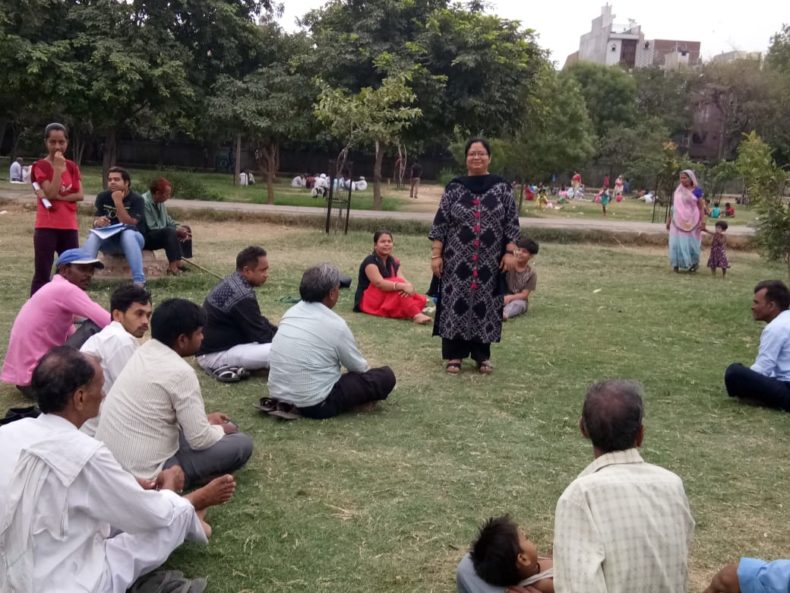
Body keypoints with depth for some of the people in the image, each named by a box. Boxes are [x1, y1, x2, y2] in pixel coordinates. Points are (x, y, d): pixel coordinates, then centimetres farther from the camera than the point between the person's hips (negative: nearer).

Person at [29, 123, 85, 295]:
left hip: (69, 226, 5)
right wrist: (58, 168, -18)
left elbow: (80, 195, 0)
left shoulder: (72, 166, 10)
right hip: (46, 227, -5)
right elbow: (51, 193, -16)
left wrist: (60, 197, -13)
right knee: (42, 274, -4)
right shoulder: (40, 166, -5)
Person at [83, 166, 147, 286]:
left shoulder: (136, 199, -13)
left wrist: (118, 202, -28)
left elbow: (129, 224, -23)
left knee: (128, 234, -38)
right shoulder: (103, 197, 0)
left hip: (133, 239, -3)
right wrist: (98, 222, -26)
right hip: (109, 241, 3)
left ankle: (139, 281, -47)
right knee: (93, 235, -28)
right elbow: (96, 220, -1)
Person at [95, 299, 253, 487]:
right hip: (144, 475, -9)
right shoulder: (180, 372, -21)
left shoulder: (145, 351, 4)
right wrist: (222, 430, 4)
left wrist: (204, 419, 18)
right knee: (242, 443, -6)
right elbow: (200, 440, -16)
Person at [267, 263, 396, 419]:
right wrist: (366, 370, 23)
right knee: (386, 376, -2)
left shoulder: (291, 313, 3)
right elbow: (359, 367, 0)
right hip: (315, 404, -7)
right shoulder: (335, 325, -16)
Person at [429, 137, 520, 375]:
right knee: (455, 304, 1)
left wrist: (509, 252, -5)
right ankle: (454, 355, 13)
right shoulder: (454, 187, 2)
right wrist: (436, 255, -4)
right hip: (457, 261, 0)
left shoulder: (502, 187, 3)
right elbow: (440, 223, 1)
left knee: (485, 305, 6)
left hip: (489, 262, 0)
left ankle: (482, 355, 19)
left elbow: (511, 222, 3)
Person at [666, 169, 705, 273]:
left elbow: (701, 207, -3)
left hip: (691, 221, -2)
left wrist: (703, 221, -12)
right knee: (677, 242, -2)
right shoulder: (678, 190, 6)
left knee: (691, 242, 3)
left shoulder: (697, 191, -3)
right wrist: (669, 219, 12)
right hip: (678, 221, 3)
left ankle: (693, 263, 18)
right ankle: (676, 264, 4)